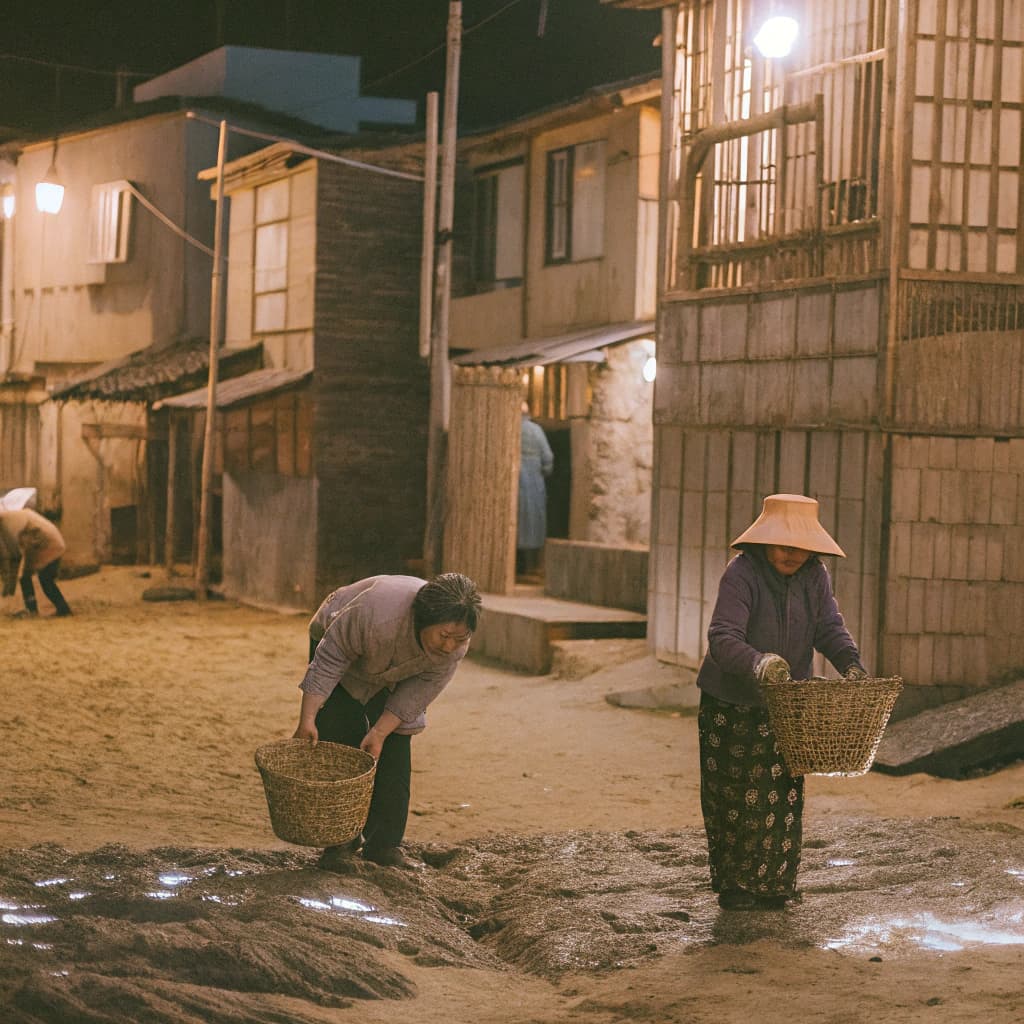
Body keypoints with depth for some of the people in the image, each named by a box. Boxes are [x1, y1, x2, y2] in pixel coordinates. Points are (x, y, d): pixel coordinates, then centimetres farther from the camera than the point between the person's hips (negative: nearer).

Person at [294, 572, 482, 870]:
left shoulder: (455, 645, -29)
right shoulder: (377, 614, -43)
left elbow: (420, 691, -20)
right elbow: (330, 658, -32)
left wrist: (381, 732, -24)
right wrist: (308, 718, -31)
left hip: (391, 676, 4)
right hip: (340, 642, -4)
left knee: (394, 751, -4)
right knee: (341, 743, -11)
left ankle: (384, 845, 2)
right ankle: (341, 839, -2)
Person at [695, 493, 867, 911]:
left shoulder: (814, 576, -2)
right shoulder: (741, 574, -21)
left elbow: (830, 628, -7)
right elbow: (723, 637, -30)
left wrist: (850, 664, -27)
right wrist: (757, 663, -49)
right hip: (732, 704, -5)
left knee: (783, 795, 7)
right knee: (735, 796, 3)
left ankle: (775, 884, 19)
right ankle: (735, 886, 15)